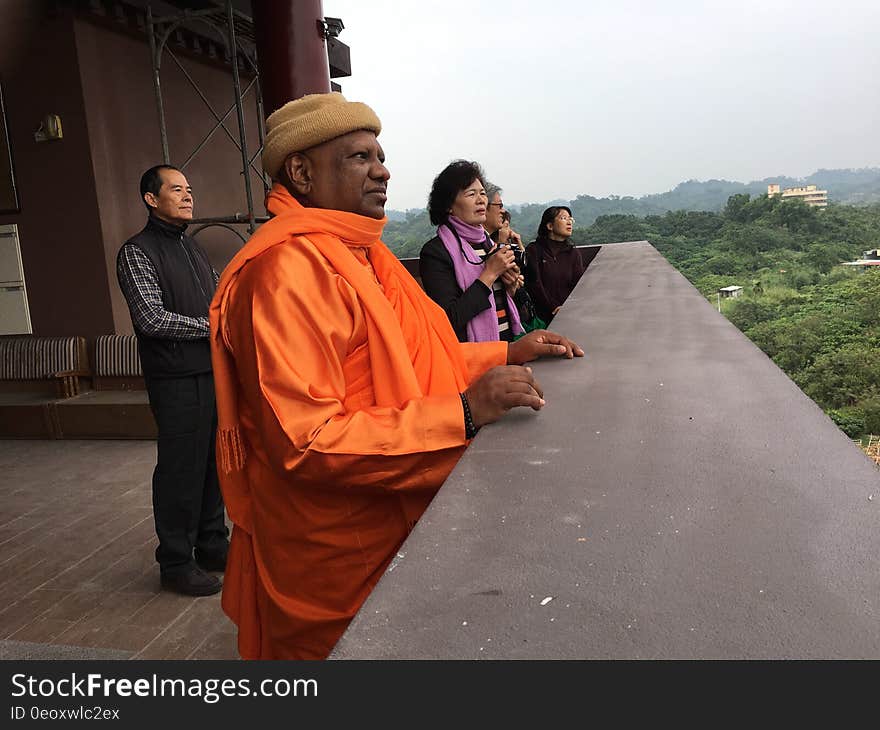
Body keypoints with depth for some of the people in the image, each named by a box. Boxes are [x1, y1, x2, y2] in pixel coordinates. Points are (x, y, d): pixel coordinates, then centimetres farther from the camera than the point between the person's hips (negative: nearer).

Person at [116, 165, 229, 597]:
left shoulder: (191, 246, 17)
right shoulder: (137, 252, -7)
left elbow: (218, 298, 27)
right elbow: (152, 318, -16)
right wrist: (212, 327, -10)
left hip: (214, 372, 7)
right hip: (177, 381, -7)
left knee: (213, 463, 13)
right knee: (180, 470, 0)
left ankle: (212, 545, 28)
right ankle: (176, 563, 14)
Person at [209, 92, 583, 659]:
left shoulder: (358, 255, 11)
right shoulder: (288, 270, -23)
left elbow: (406, 364, 19)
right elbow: (306, 441, -29)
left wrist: (507, 354, 9)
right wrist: (464, 415, -30)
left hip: (394, 525, 10)